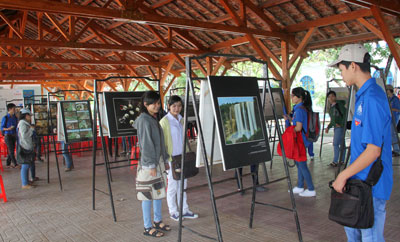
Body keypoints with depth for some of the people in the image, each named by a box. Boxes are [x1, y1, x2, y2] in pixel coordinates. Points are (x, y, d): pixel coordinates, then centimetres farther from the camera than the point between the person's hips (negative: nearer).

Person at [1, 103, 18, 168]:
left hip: (14, 135, 6)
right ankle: (15, 164, -7)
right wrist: (8, 129, -21)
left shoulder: (15, 118, 8)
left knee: (11, 150, 8)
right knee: (11, 150, -8)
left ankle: (8, 164, 18)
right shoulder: (5, 118, -7)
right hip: (7, 135, -6)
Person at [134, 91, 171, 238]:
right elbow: (146, 144, -17)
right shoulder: (144, 120, -14)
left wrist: (165, 160, 16)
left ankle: (157, 221, 30)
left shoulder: (155, 119, 13)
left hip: (158, 162, 9)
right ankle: (147, 227, 11)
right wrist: (151, 165, -18)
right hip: (149, 164, -9)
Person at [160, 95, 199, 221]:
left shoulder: (181, 120, 10)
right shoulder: (164, 121, -11)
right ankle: (173, 212, 18)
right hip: (171, 159, -7)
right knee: (172, 186, 4)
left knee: (182, 185, 13)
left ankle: (184, 210, 23)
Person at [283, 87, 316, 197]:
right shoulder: (303, 108, 11)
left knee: (302, 164, -1)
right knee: (299, 163, 17)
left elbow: (298, 128, -23)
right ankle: (300, 187, 28)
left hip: (301, 140, -10)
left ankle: (311, 190, 9)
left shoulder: (299, 109, -20)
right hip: (301, 140, 10)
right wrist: (289, 118, 7)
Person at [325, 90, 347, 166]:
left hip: (340, 127, -8)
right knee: (341, 143, 13)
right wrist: (328, 127, 13)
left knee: (336, 143, -9)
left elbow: (345, 114, -15)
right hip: (336, 127, 8)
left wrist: (341, 124, -16)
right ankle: (342, 160, 19)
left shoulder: (339, 104, -8)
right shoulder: (331, 108, 15)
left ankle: (335, 161, -5)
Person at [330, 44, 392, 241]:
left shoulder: (372, 99, -23)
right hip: (360, 181, 10)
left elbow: (373, 150, -25)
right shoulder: (364, 95, 9)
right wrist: (346, 176, 18)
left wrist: (343, 175, -18)